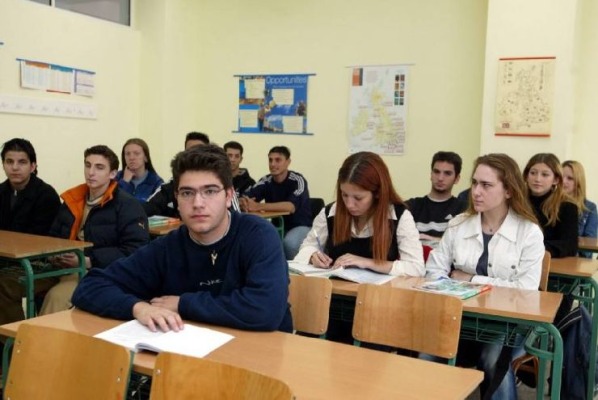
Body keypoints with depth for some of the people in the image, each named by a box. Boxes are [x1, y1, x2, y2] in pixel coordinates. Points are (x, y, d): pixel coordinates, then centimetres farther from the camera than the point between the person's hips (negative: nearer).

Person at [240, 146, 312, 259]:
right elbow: (245, 198, -12)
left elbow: (291, 206, -34)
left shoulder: (297, 180, -18)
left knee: (289, 243, -34)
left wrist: (258, 206, -41)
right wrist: (244, 203, -39)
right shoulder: (266, 181, -4)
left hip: (299, 226, -4)